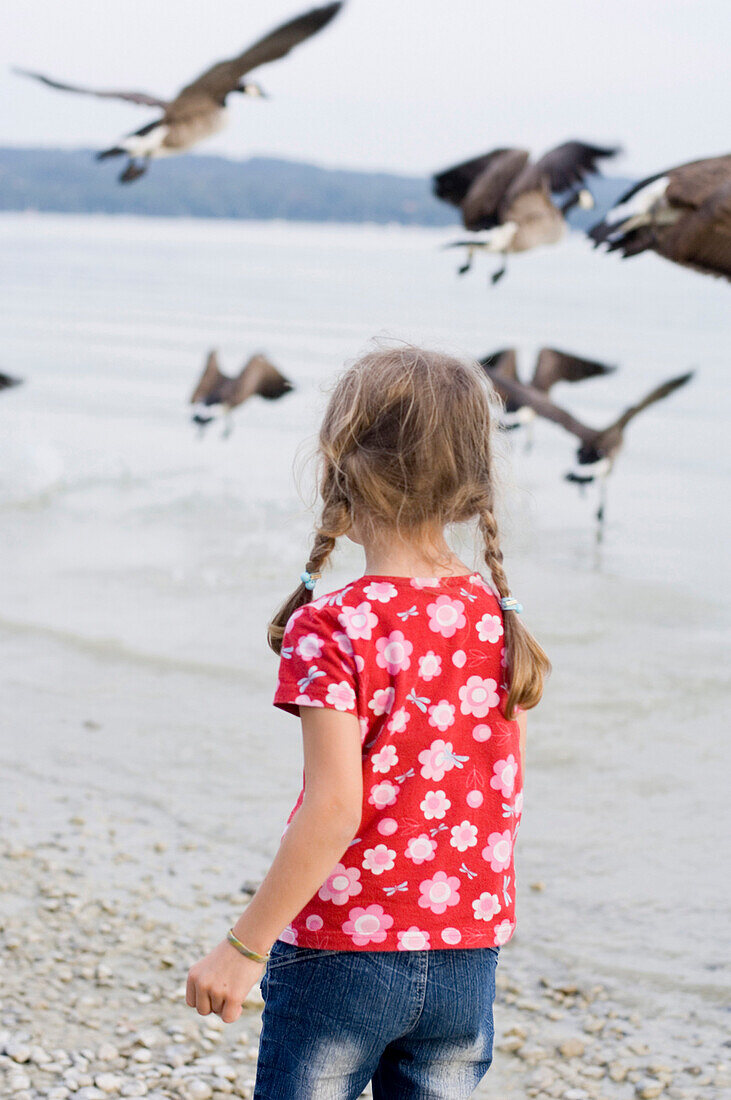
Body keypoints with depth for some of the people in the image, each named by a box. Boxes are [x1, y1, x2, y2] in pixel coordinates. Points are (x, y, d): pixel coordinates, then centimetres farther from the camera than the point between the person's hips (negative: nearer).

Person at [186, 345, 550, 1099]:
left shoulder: (332, 631, -17)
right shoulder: (500, 622, 0)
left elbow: (334, 812, -21)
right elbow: (506, 800, 6)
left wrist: (243, 947, -13)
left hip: (341, 956, -5)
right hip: (467, 962, 5)